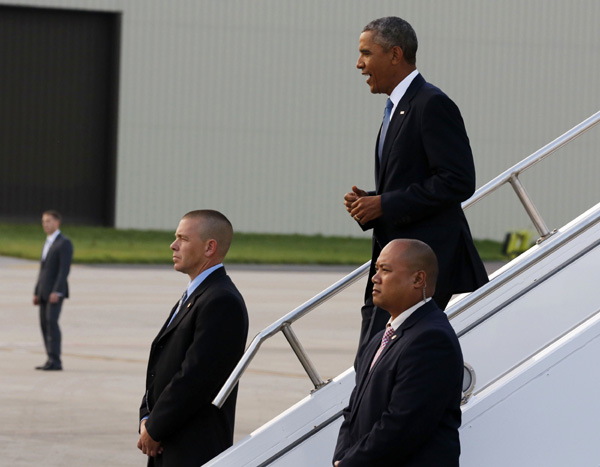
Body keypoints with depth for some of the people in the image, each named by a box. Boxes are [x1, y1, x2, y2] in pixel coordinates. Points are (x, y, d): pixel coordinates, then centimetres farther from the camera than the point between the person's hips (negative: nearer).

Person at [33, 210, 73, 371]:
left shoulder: (64, 243, -8)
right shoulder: (48, 243, 20)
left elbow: (65, 269, -16)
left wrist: (57, 291, -24)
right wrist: (37, 292, 16)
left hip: (56, 291, -9)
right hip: (44, 291, 9)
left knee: (52, 322, -16)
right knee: (44, 324, 3)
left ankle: (55, 360, -18)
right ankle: (52, 360, 4)